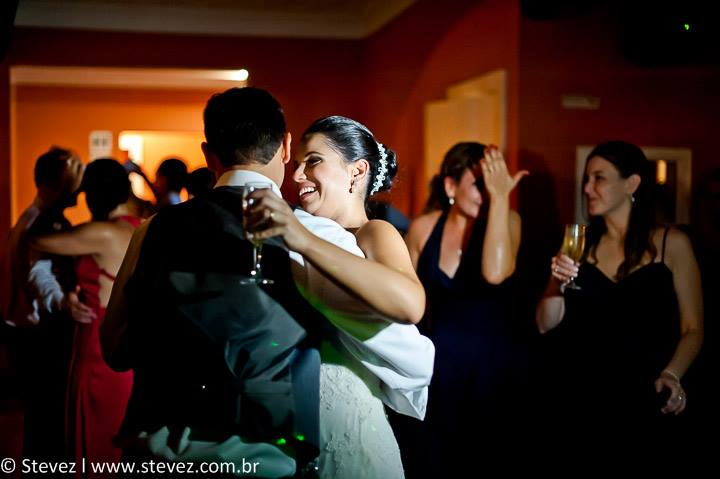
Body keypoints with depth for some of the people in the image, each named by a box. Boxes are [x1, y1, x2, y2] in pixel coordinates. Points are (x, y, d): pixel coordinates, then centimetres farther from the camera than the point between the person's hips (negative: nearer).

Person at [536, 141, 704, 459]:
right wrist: (558, 281, -13)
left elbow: (692, 329, -1)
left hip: (643, 405, -2)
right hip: (577, 401, 2)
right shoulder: (580, 244, 6)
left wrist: (671, 375, -17)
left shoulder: (671, 244, -2)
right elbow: (546, 325, 5)